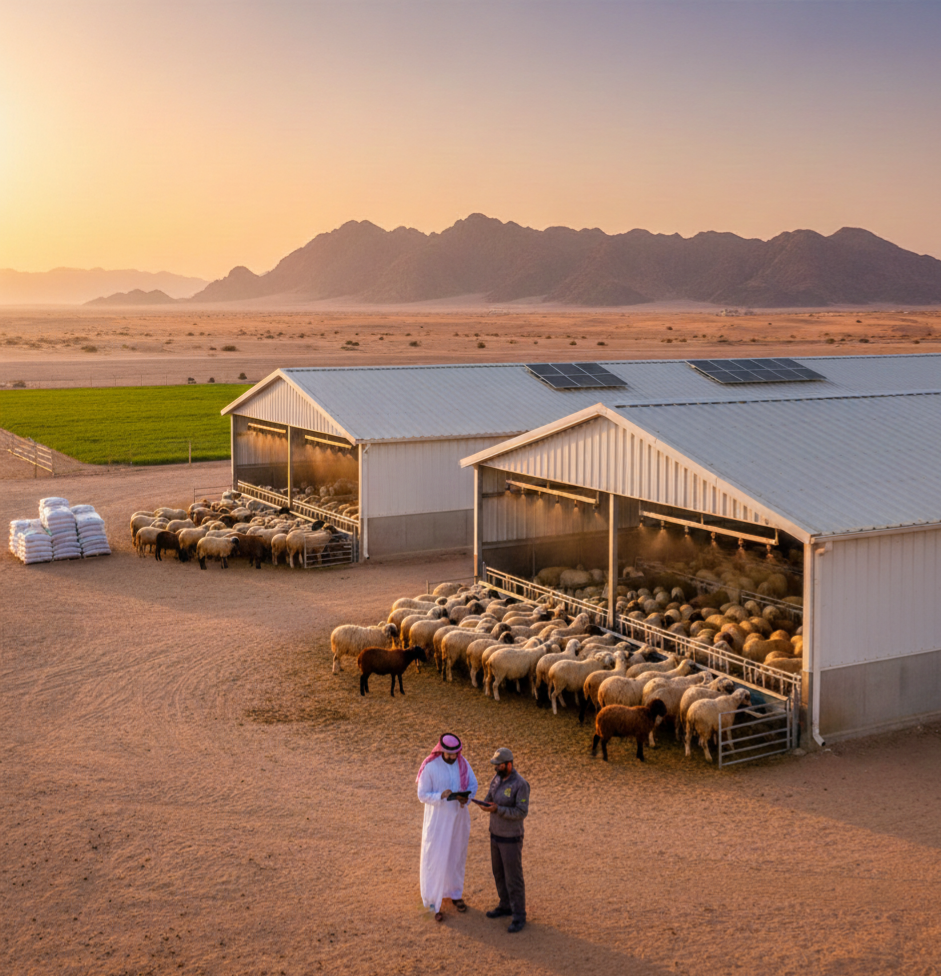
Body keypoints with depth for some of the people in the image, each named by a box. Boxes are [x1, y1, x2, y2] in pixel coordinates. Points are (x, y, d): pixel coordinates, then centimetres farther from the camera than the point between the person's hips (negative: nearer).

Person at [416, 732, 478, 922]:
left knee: (457, 856, 18)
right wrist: (441, 796, -32)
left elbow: (473, 784, 3)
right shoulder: (430, 767, -20)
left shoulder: (463, 763, -7)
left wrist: (466, 797, -19)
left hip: (459, 816, 4)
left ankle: (454, 893, 37)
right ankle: (433, 901, 15)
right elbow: (422, 795, -15)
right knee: (435, 859, 1)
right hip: (438, 819, -4)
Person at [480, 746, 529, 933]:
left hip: (511, 838, -8)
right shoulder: (497, 779, -1)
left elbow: (521, 813, -26)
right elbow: (489, 800, 5)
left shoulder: (521, 784, -27)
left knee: (513, 878, 2)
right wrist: (485, 804, -20)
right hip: (496, 834, 8)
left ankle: (519, 916, 17)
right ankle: (506, 906, 39)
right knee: (499, 872, 21)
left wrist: (497, 809, -33)